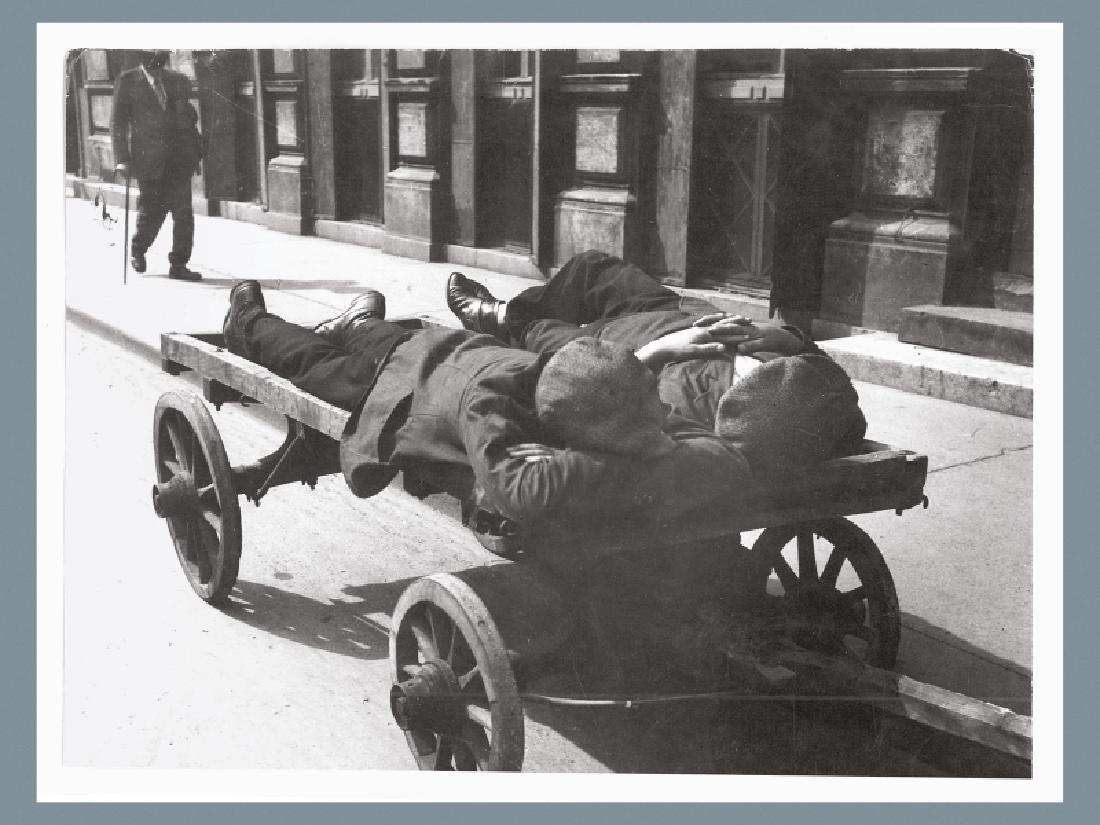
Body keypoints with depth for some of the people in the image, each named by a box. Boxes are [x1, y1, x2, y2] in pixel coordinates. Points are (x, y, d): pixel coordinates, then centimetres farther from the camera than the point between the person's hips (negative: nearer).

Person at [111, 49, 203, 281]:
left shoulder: (178, 81, 9)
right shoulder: (127, 81, 1)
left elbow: (190, 116, 18)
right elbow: (118, 122, 1)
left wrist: (195, 151, 9)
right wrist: (122, 159, -7)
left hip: (179, 157, 2)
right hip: (148, 157, -2)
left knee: (183, 212, -3)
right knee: (152, 212, 4)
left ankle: (178, 264, 6)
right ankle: (137, 251, 33)